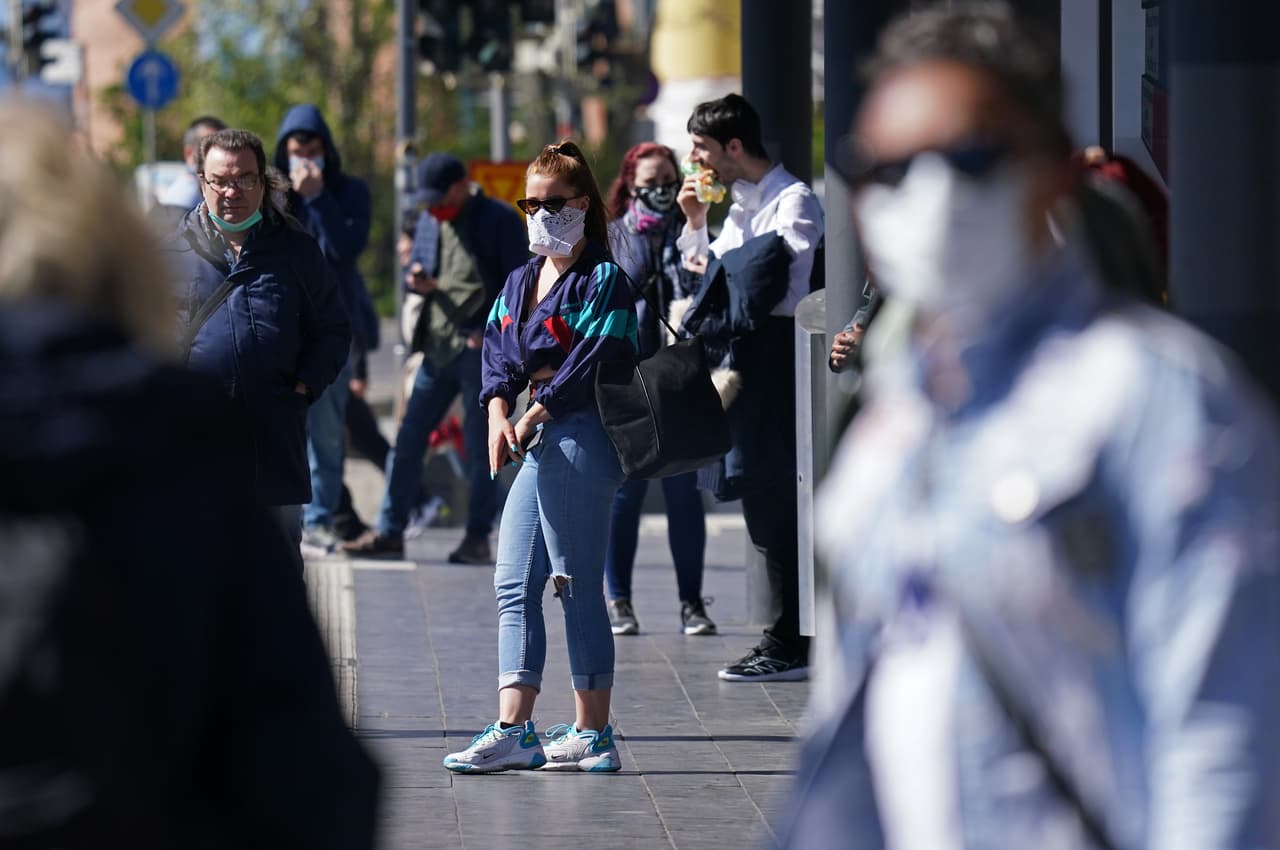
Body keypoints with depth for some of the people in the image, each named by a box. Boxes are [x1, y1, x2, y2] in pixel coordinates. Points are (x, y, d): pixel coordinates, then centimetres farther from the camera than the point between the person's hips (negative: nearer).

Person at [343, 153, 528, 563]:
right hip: (438, 348, 6)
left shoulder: (500, 221, -6)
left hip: (483, 349, -6)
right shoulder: (429, 220, 13)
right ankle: (390, 530, 9)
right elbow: (415, 270, 21)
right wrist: (419, 281, -4)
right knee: (408, 440, 4)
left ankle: (478, 537, 5)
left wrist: (489, 330, -15)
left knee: (479, 447, -1)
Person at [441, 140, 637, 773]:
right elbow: (499, 352, 12)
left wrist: (537, 412, -16)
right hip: (536, 443, 9)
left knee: (579, 588, -5)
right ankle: (514, 732, 2)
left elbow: (596, 363, -15)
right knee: (514, 585, 3)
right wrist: (499, 412, -6)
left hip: (580, 441, -9)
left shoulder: (603, 281, -6)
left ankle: (593, 736, 1)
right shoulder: (519, 282, 18)